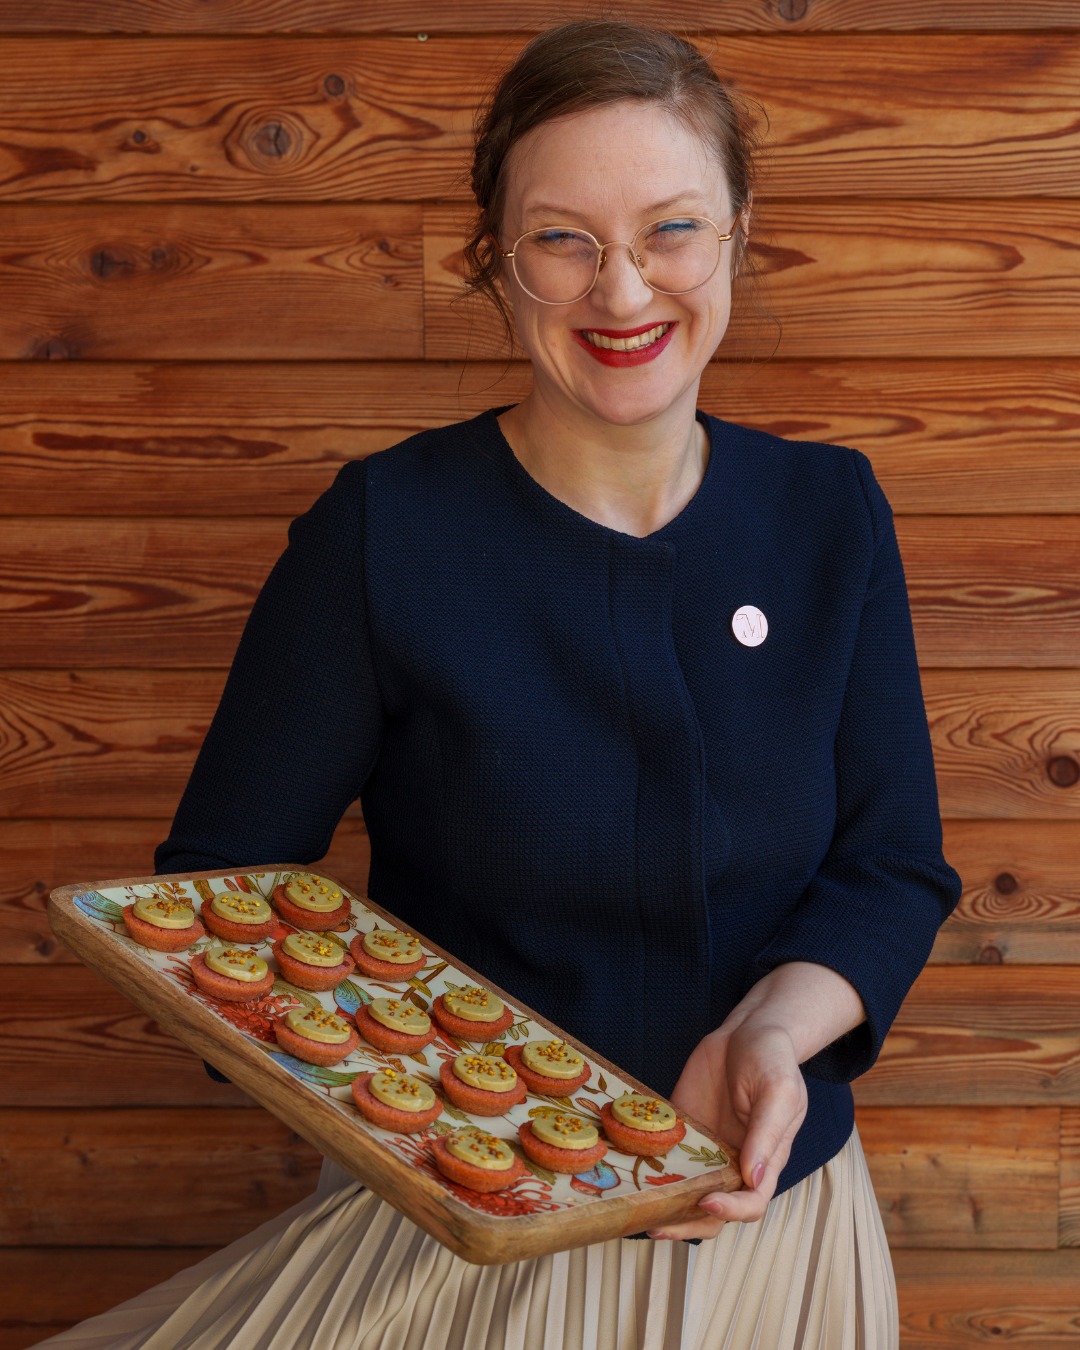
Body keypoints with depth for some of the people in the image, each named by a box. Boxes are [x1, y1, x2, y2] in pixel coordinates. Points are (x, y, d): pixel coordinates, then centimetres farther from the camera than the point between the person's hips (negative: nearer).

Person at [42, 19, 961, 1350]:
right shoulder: (382, 532, -14)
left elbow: (894, 865, -1)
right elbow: (217, 888, -11)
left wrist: (776, 1027, -20)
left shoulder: (831, 516, -3)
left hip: (770, 1215, 3)